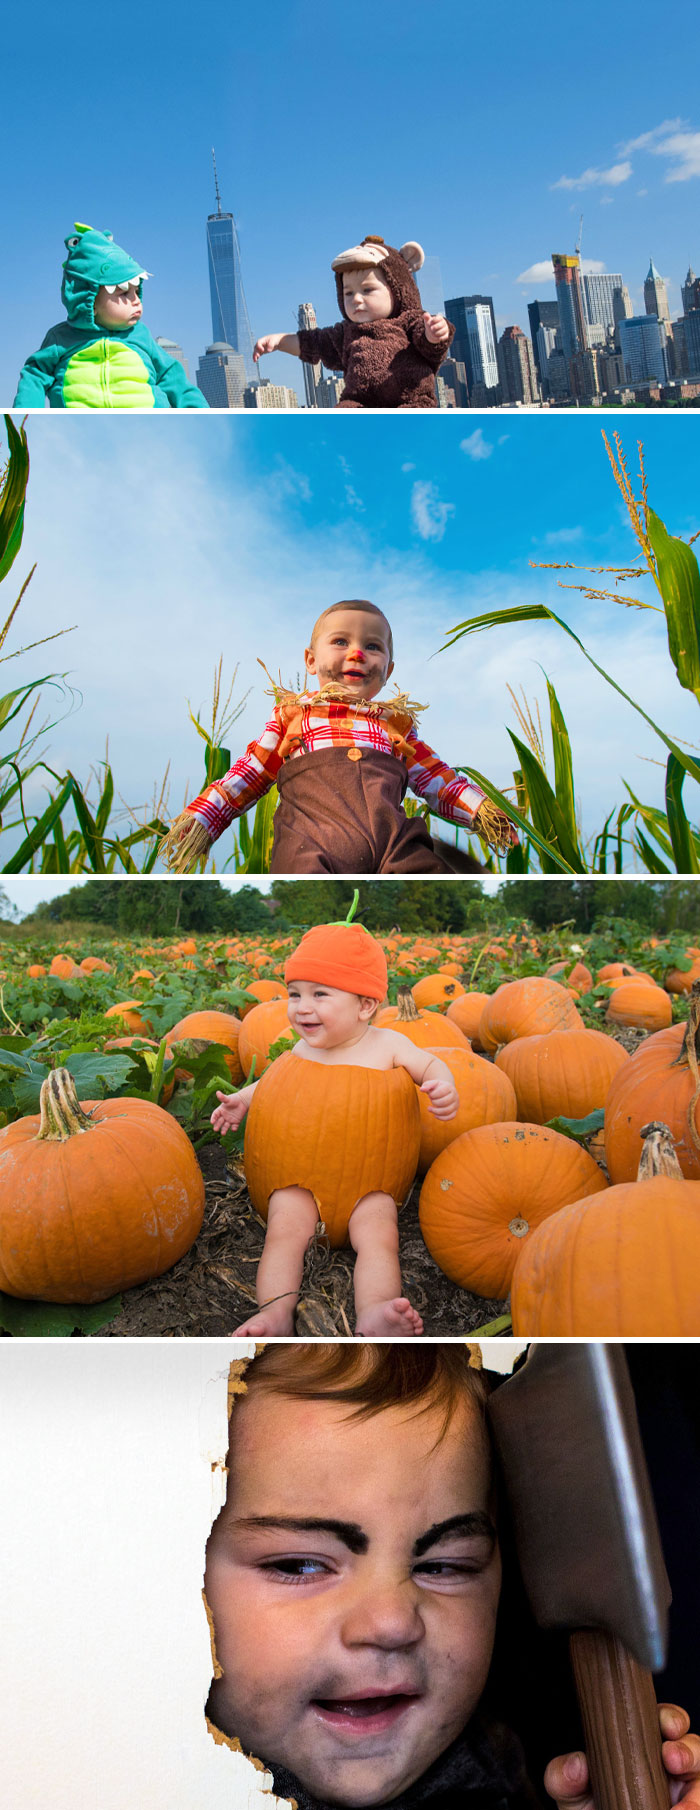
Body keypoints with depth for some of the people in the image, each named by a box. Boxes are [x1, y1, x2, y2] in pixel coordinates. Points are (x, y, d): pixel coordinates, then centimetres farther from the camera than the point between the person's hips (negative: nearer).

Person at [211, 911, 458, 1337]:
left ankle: (373, 1316, -44)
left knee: (379, 1234, -27)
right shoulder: (302, 1051, 9)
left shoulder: (387, 1045, 0)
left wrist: (443, 1086, -20)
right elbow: (273, 1082, 27)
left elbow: (429, 1064, 3)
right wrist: (242, 1099, 12)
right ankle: (276, 1311, -36)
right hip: (301, 1179, 2)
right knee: (284, 1229, -24)